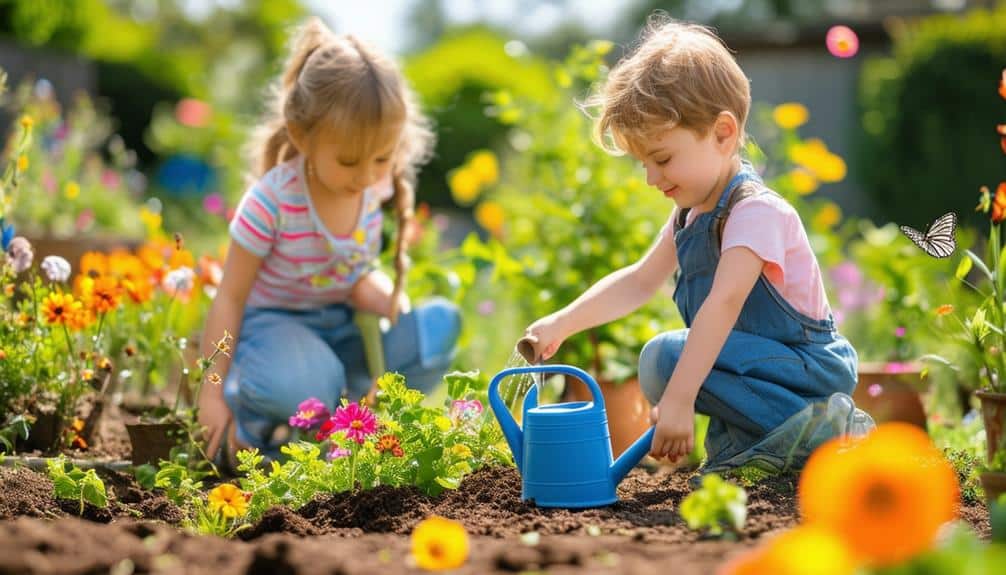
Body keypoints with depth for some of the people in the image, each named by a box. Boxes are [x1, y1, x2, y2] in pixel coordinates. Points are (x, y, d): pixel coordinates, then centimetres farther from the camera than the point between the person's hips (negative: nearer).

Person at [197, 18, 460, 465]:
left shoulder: (374, 189, -8)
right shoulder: (272, 201, -24)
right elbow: (230, 297, -15)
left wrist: (388, 301, -16)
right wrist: (212, 393, -14)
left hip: (339, 324, 6)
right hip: (271, 322, -6)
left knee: (439, 324, -16)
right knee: (304, 386, -39)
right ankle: (249, 428, -3)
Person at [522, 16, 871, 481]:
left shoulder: (755, 211, -22)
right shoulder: (691, 214, 9)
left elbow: (723, 303, -34)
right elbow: (638, 282, 17)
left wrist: (678, 398, -43)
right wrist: (561, 324, 5)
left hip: (811, 366, -10)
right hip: (772, 361, 10)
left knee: (666, 356, -24)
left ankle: (808, 429, -21)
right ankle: (745, 442, 2)